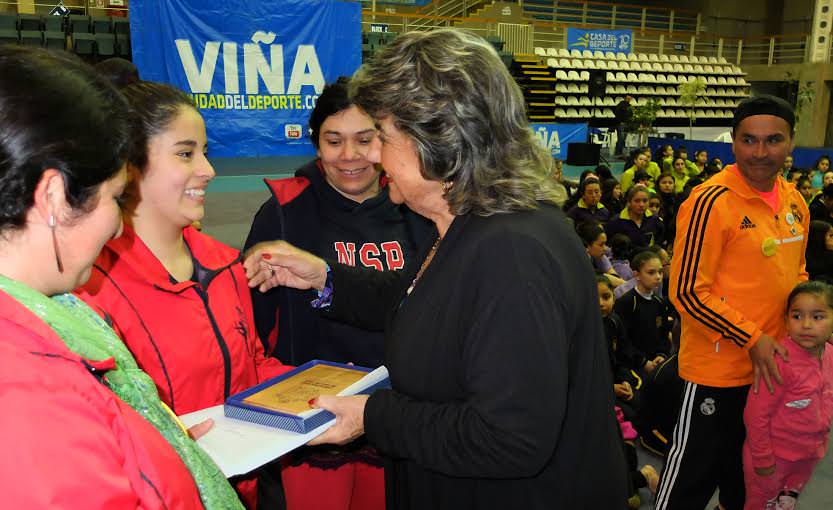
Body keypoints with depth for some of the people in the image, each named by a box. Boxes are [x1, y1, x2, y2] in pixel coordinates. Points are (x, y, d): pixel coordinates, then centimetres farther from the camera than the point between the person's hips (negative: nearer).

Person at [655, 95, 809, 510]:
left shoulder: (795, 202, 4)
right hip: (719, 368, -7)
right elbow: (687, 292, -20)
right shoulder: (711, 202, -19)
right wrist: (750, 339, -18)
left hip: (773, 364, 7)